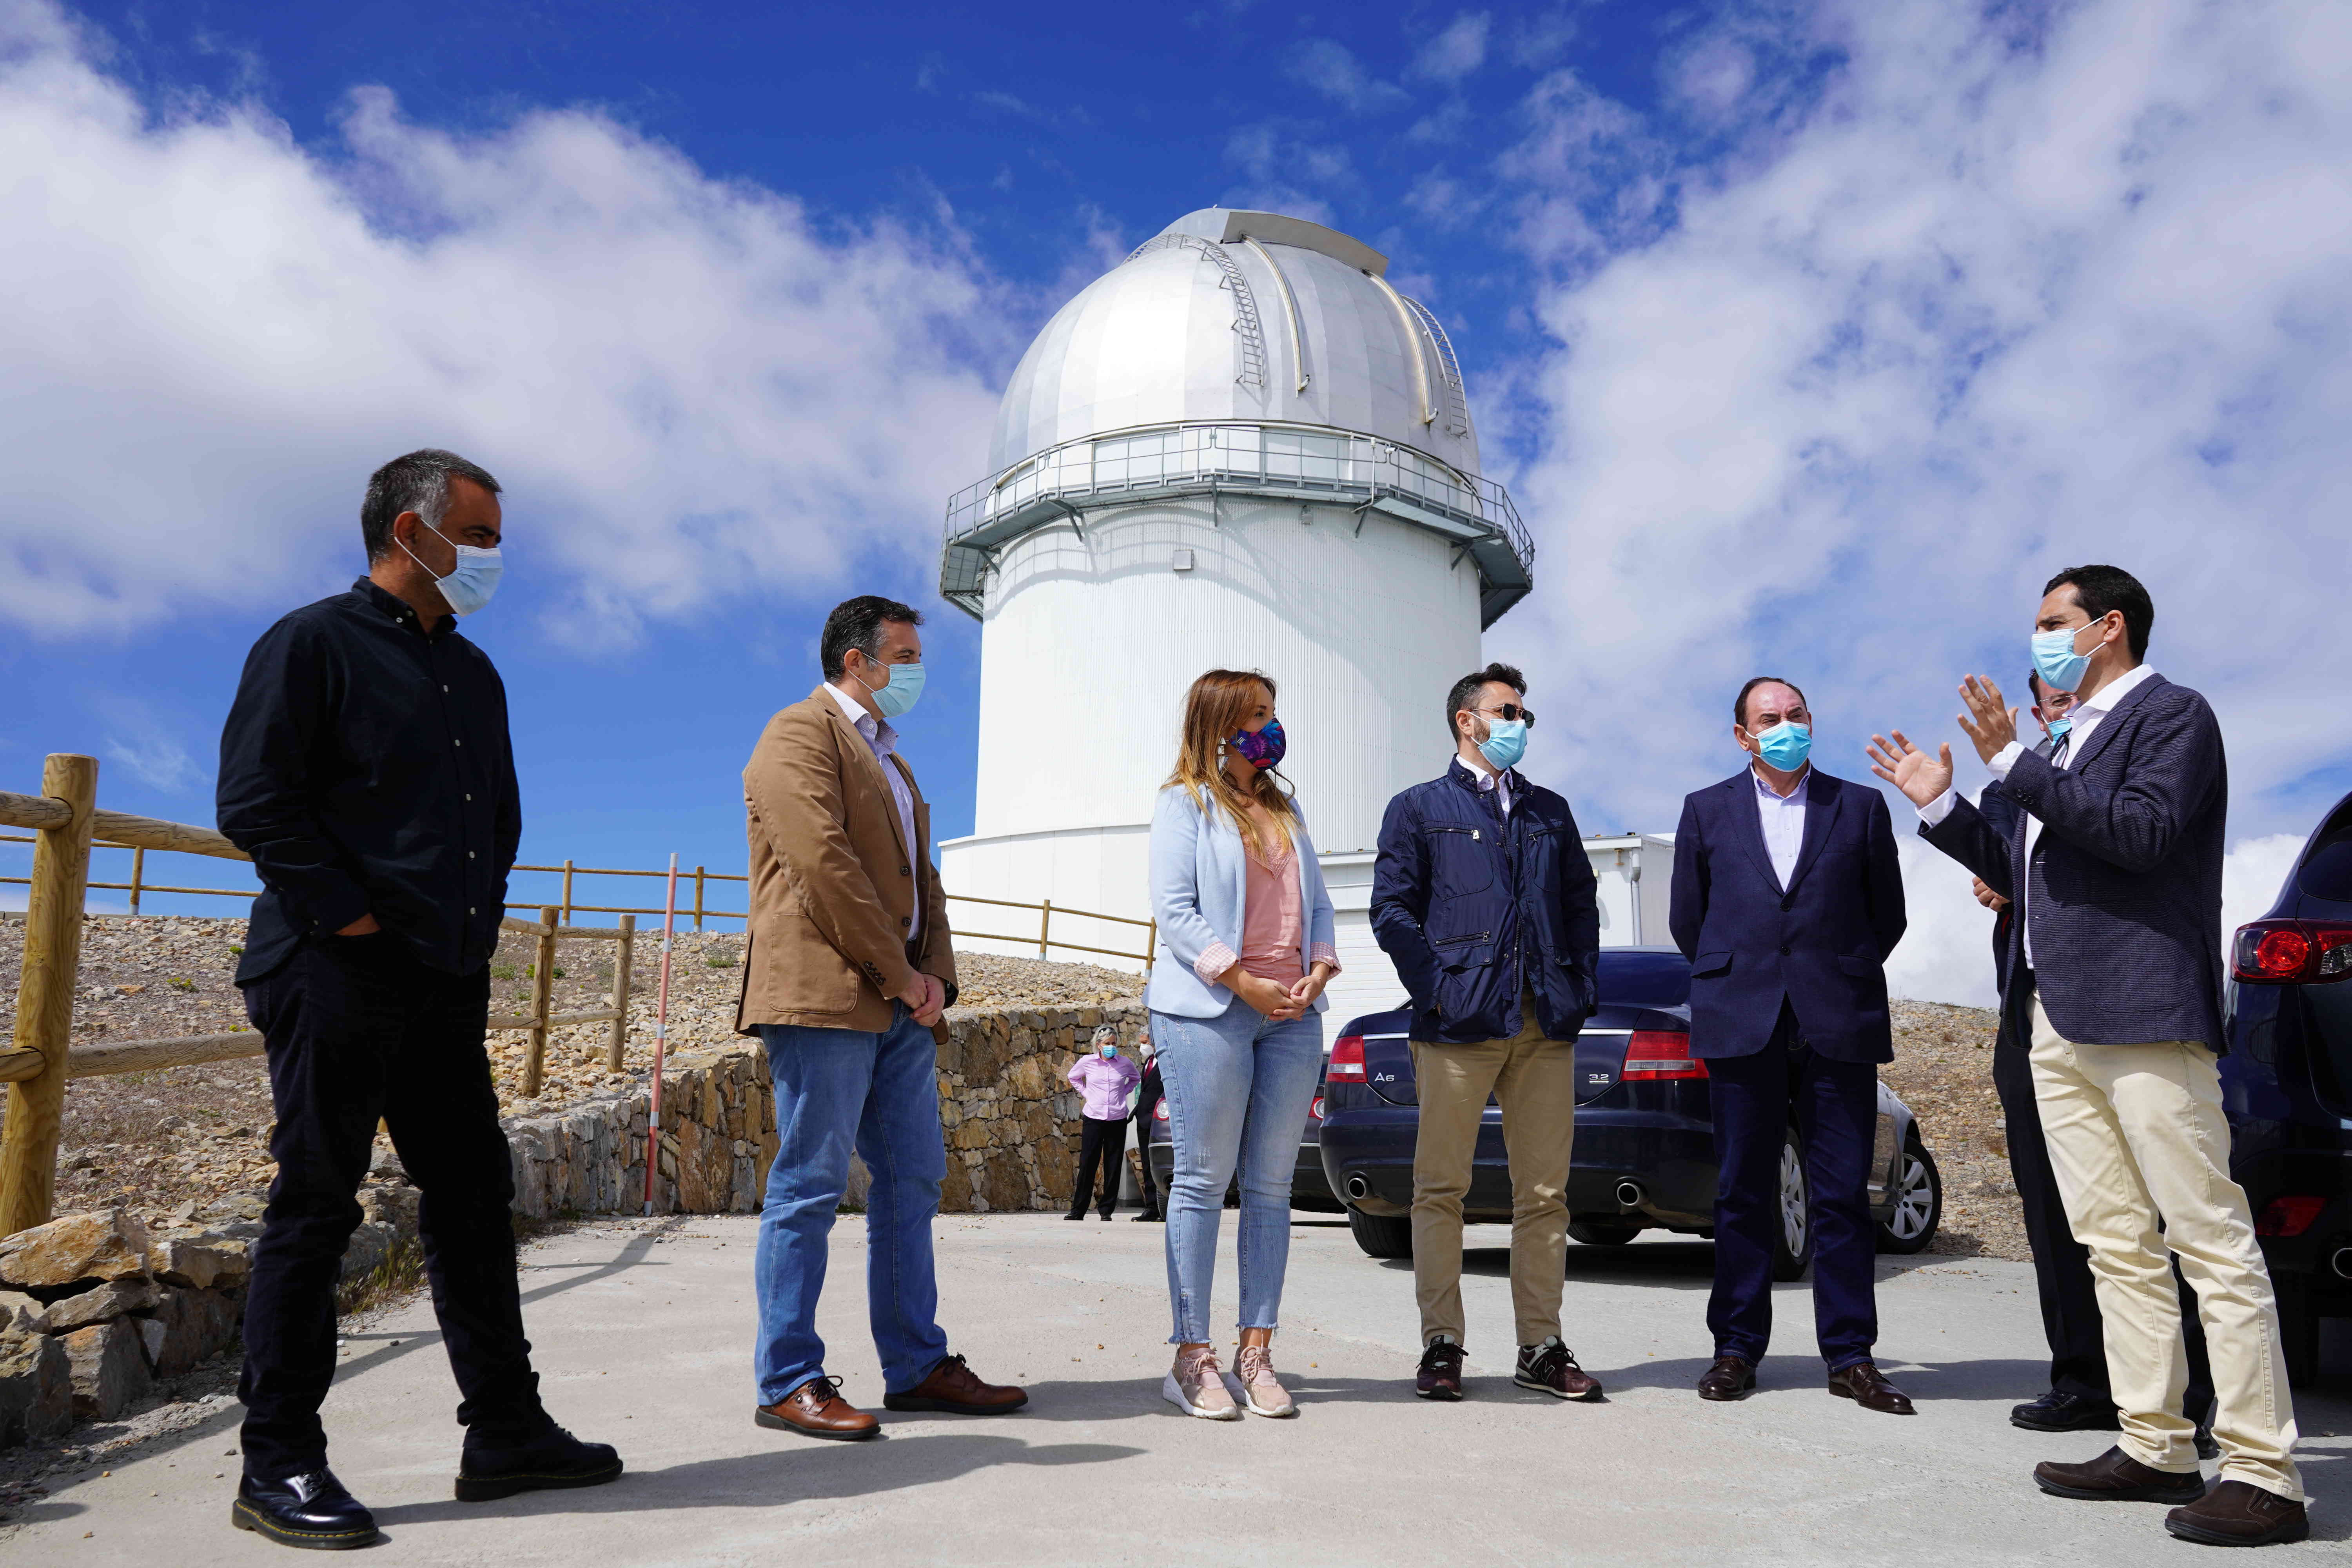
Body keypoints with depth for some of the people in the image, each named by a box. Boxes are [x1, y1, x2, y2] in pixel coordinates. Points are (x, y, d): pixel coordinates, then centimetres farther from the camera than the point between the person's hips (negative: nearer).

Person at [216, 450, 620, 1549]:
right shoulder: (313, 643, -3)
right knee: (315, 1205, -2)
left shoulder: (473, 672, 19)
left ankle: (505, 1432, 17)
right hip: (339, 975, -7)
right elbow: (255, 801, -11)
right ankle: (278, 1467, 9)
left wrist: (482, 911, 13)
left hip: (448, 976, 8)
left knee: (473, 1193, 8)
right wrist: (347, 914, -14)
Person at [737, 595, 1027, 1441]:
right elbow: (825, 863, -16)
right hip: (824, 996, -9)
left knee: (912, 1185, 9)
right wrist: (902, 977, -14)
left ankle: (917, 1367, 16)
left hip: (898, 1006, 9)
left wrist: (935, 977, 5)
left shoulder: (889, 760, 25)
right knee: (810, 1187, -5)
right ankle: (789, 1384, 3)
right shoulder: (800, 734, -4)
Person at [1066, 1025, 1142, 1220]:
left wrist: (1124, 1092, 8)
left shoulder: (1124, 1063, 2)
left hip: (1117, 1120, 1)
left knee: (1113, 1167, 3)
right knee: (1087, 1164, -3)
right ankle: (1078, 1210, 5)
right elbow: (1073, 1077, 20)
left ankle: (1107, 1211, 12)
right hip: (1094, 1118, -1)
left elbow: (1136, 1078, 23)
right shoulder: (1087, 1061, 1)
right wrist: (1085, 1093, 7)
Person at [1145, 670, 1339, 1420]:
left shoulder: (1286, 809, 21)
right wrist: (1242, 982, -14)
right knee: (1203, 1181, -3)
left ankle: (1256, 1353, 10)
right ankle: (1192, 1356, 3)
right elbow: (1175, 910, -7)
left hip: (1292, 1015, 6)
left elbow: (1317, 902, 18)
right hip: (1208, 1011, -6)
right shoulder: (1184, 803, 2)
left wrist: (1319, 971, -1)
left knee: (1271, 1185, 4)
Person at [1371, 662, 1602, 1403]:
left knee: (1544, 1193, 5)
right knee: (1442, 1188, 0)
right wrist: (1435, 990, -9)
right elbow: (1392, 909, 1)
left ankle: (1541, 1348, 13)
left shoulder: (1551, 811, 22)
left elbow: (1582, 903, 19)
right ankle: (1442, 1344, 9)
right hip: (1460, 1024, -4)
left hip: (1547, 1024, 4)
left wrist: (1581, 988, 6)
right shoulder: (1419, 808, 9)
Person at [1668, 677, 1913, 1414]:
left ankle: (1850, 1354, 11)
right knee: (1744, 1193, 5)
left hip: (1838, 1023, 0)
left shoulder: (1861, 806, 10)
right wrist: (1731, 981, 10)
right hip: (1742, 1023, 0)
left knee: (1843, 1194, 2)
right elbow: (1687, 919, 13)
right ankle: (1737, 1347, 13)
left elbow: (1888, 916, 13)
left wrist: (1844, 982, 9)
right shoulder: (1706, 810, 11)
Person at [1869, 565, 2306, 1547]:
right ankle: (2157, 1449, 14)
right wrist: (1941, 805, 20)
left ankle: (2264, 1476, -4)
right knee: (2117, 1245, 9)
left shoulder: (2172, 714, 0)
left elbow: (2145, 831, -17)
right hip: (2057, 1025, 9)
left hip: (2142, 1016, -9)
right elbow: (2027, 875, 25)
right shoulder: (2071, 742, 24)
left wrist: (2014, 765, -16)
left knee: (2211, 1242, -7)